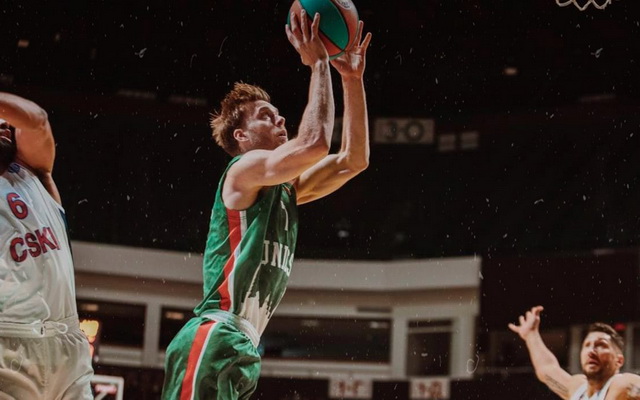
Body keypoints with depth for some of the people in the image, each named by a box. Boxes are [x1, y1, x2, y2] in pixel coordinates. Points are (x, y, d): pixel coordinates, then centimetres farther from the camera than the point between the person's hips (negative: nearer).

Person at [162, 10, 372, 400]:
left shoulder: (286, 189, 22)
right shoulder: (246, 169, -3)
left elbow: (354, 160, 20)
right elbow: (314, 143, -19)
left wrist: (352, 79, 14)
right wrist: (318, 63, -9)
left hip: (242, 348, 10)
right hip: (213, 341, -10)